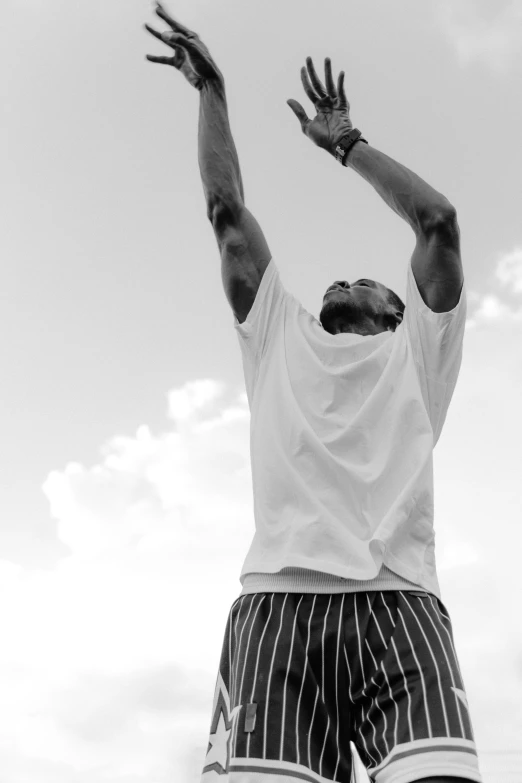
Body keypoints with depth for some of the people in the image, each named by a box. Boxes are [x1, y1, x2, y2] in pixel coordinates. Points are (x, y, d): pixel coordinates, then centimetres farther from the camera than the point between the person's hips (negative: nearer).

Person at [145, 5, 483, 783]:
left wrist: (346, 142, 29)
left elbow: (438, 219, 19)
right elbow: (228, 209, 27)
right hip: (276, 600, 1)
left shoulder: (416, 348, 26)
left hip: (397, 601, 0)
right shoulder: (279, 338, 29)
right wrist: (212, 90, 31)